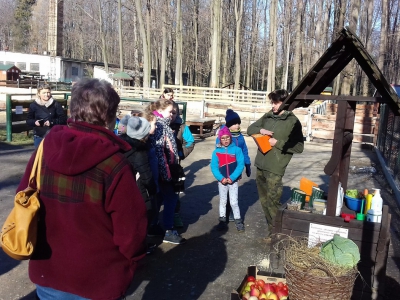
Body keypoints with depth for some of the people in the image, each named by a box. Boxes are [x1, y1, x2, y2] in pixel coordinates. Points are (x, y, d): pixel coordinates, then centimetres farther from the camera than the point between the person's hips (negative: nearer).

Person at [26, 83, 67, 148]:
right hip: (39, 137, 1)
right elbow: (28, 120, 6)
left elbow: (63, 119, -6)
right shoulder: (33, 105, 1)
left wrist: (52, 122, -18)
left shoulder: (56, 104, -4)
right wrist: (35, 122, -15)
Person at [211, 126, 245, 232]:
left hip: (233, 181, -2)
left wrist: (232, 177, -17)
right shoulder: (216, 152, -4)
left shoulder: (237, 149, -8)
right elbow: (214, 167, -6)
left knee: (234, 202, 3)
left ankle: (238, 221, 19)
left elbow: (240, 165, -11)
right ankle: (222, 221, 27)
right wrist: (221, 178, -17)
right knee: (222, 202, 15)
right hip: (222, 181, 2)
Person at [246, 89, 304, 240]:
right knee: (264, 200, 17)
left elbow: (299, 147, -11)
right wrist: (260, 130, -6)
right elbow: (250, 129, 15)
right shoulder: (268, 116, 7)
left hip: (275, 168, -6)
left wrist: (278, 143, -17)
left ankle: (275, 232, 15)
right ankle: (271, 226, 33)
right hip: (260, 166, 7)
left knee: (272, 202, -2)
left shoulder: (293, 122, -8)